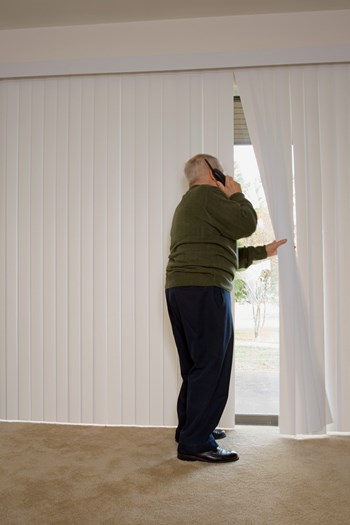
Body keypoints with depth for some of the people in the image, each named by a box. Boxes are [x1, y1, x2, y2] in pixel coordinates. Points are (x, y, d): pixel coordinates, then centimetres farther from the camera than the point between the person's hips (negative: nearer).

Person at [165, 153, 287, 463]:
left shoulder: (188, 203, 26)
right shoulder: (207, 195, -5)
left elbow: (227, 255, 27)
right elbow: (246, 223, -13)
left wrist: (262, 252, 29)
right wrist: (237, 194, 5)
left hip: (180, 289, 11)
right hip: (204, 290, -10)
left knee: (196, 365, 17)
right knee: (212, 366, -7)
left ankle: (190, 427, 27)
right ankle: (196, 443, -3)